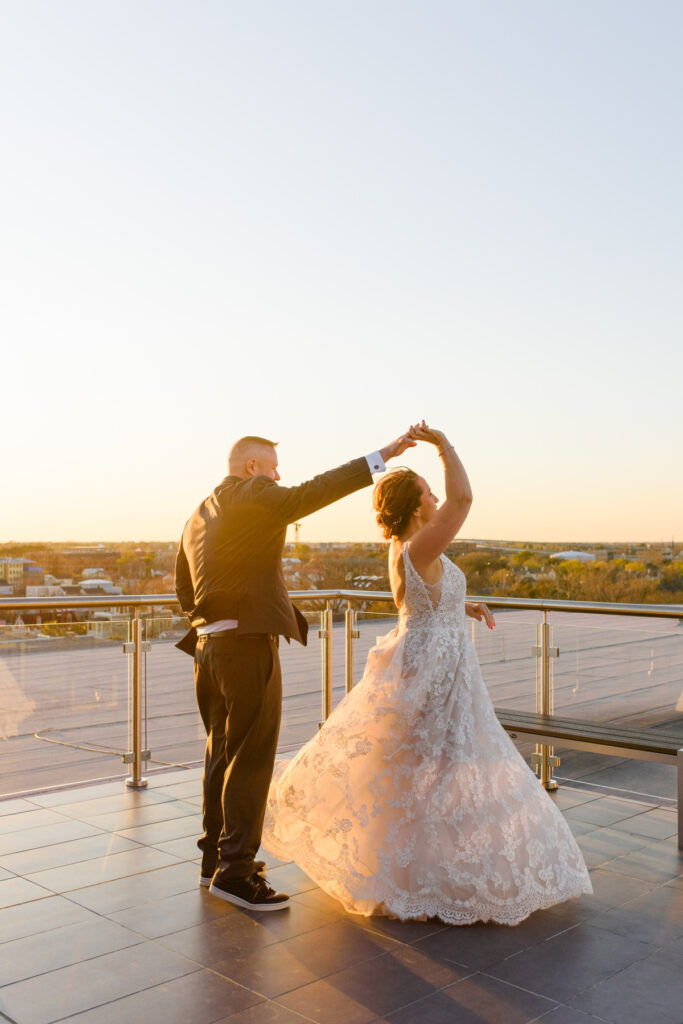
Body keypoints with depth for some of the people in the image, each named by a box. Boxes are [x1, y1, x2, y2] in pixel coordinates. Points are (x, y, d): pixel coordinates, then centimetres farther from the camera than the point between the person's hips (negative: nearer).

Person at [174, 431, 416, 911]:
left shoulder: (198, 516, 19)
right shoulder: (253, 497, -7)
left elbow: (185, 593, 21)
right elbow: (310, 493, -22)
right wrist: (382, 456, -24)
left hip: (209, 644, 9)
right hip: (247, 641, -9)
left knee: (222, 753, 17)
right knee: (252, 757, -4)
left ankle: (216, 857, 27)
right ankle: (235, 869, 0)